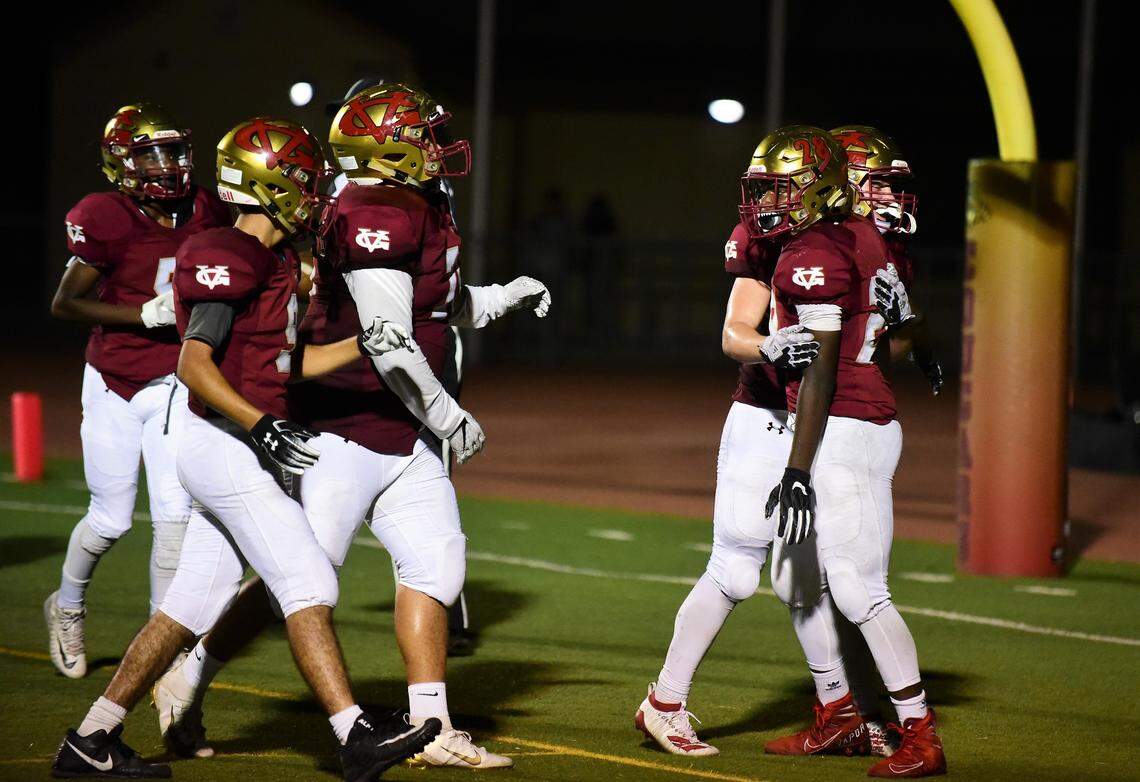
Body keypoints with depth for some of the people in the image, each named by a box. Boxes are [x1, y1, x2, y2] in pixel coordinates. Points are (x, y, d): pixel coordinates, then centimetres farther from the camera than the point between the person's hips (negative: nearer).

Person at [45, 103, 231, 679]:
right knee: (111, 519, 6)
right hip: (113, 386, -3)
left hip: (173, 384, 3)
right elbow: (65, 304, -16)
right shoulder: (105, 219, -16)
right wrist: (147, 314, -23)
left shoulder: (204, 212, -2)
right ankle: (67, 607, 35)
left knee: (174, 513, -6)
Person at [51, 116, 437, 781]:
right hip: (228, 448, -10)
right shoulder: (230, 259, -14)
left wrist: (362, 346, 11)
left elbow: (287, 365, 22)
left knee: (195, 600, 11)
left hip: (239, 451, 10)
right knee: (308, 582, -12)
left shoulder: (272, 260, 17)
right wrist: (260, 426, -27)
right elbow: (195, 364, -20)